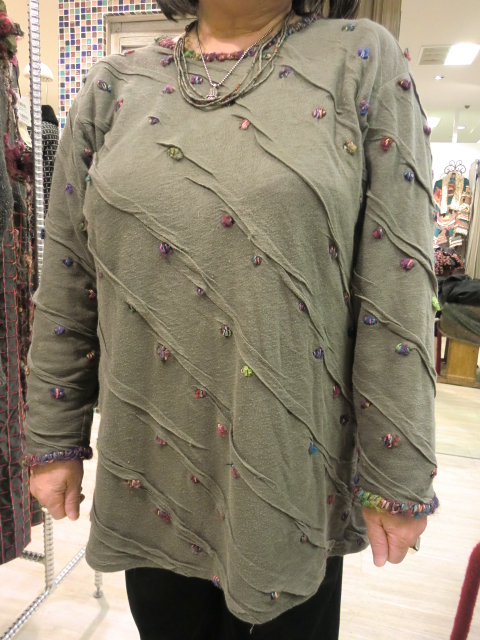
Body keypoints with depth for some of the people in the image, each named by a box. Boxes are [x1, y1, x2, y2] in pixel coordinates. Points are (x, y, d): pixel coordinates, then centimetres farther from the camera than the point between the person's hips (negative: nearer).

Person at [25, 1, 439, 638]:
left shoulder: (363, 60, -2)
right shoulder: (116, 85, 5)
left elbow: (398, 288, -9)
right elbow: (66, 286, 4)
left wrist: (397, 476, -8)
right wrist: (56, 439, 7)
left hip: (293, 472, -2)